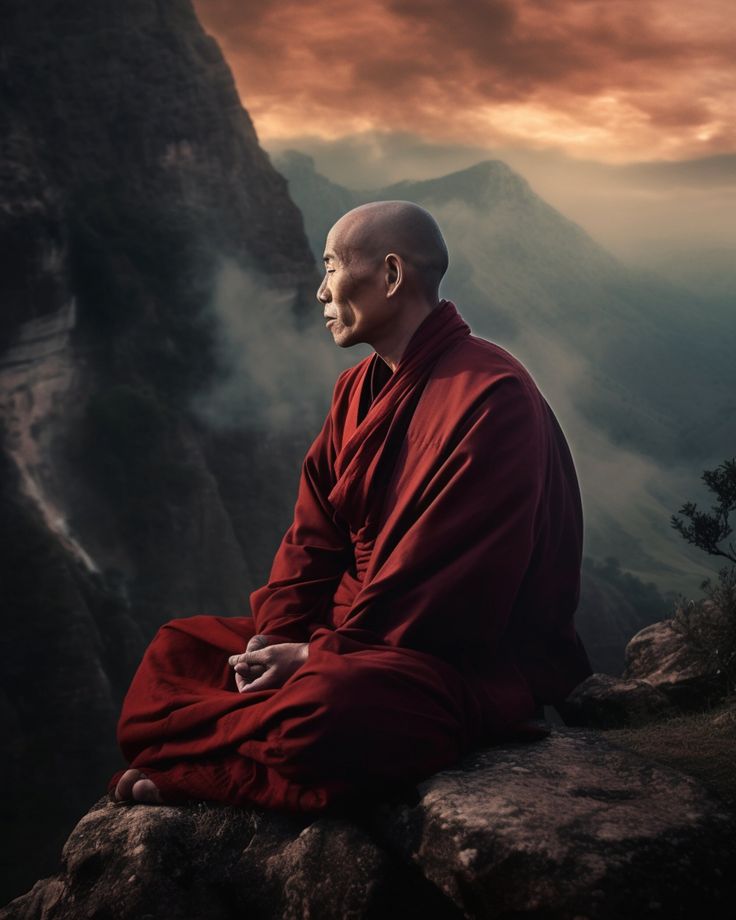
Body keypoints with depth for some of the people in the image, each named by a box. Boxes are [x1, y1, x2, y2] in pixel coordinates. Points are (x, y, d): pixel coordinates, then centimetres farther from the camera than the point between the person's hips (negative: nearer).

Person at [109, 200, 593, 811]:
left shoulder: (490, 395, -19)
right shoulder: (360, 388, 11)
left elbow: (444, 585, -22)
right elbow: (313, 534, 8)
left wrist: (320, 655, -19)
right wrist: (276, 635, -8)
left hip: (479, 663, -9)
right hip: (356, 633, 9)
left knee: (323, 709, -36)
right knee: (180, 647, 8)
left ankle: (170, 766, -13)